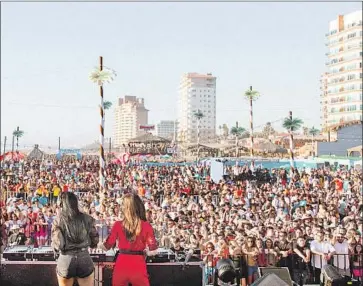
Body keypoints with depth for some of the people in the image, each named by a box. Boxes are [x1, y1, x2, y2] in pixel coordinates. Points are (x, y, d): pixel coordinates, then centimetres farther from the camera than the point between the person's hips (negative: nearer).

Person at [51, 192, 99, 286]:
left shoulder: (58, 220, -5)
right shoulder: (86, 218, 0)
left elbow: (57, 245, -8)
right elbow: (94, 241, 4)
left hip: (65, 260, -1)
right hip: (85, 259, 1)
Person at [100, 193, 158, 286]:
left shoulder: (118, 225, -5)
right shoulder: (146, 225, -7)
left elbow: (107, 245, 5)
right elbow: (153, 247, -6)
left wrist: (98, 244, 26)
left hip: (121, 264, 1)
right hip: (138, 265, -1)